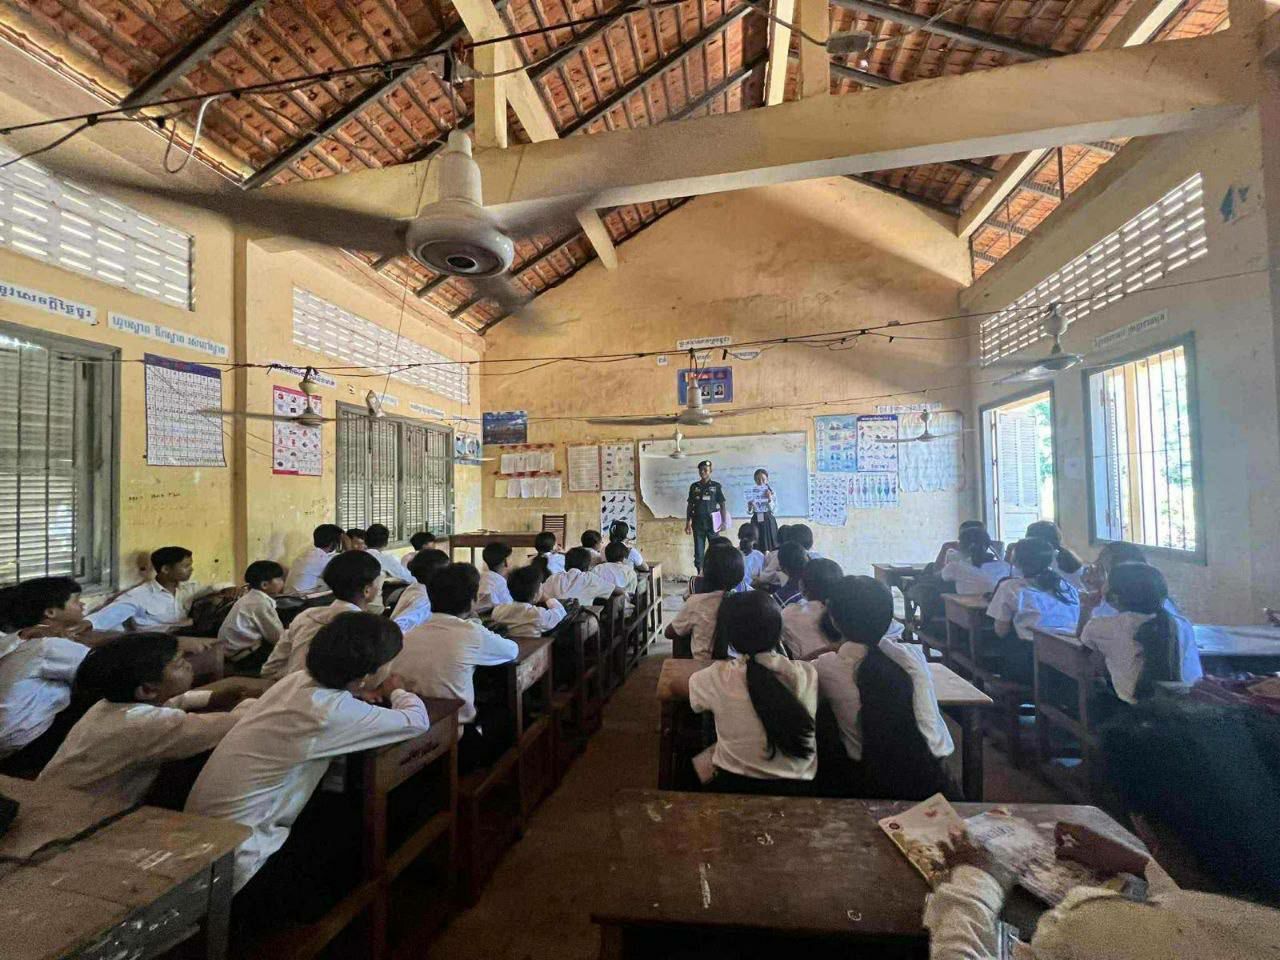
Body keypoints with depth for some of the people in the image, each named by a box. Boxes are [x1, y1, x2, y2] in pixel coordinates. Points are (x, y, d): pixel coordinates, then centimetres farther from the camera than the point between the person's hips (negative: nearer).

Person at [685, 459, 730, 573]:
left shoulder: (716, 486, 1)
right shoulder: (694, 486, 8)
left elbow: (723, 504, 1)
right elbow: (690, 505, 10)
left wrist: (724, 521, -7)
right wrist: (688, 523, 5)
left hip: (712, 522, -2)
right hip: (698, 523, 2)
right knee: (698, 551, 4)